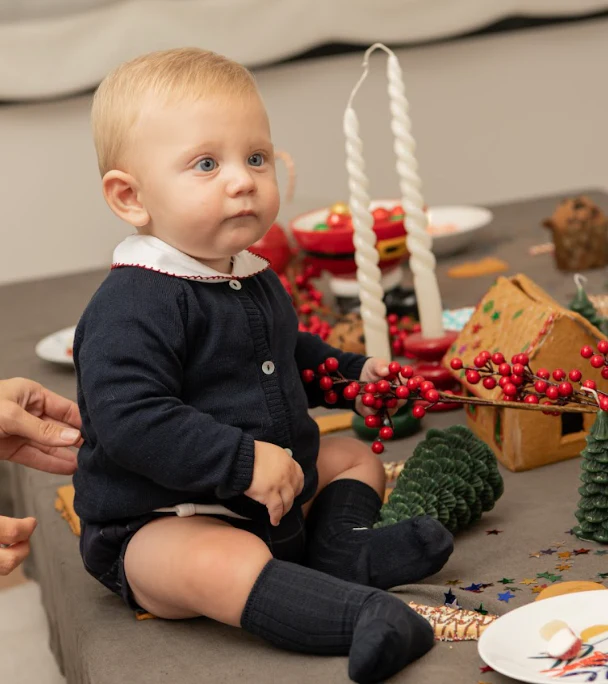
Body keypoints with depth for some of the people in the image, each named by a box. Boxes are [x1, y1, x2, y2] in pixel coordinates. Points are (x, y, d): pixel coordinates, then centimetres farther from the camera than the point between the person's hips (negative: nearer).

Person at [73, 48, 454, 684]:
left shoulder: (255, 280, 11)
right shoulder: (131, 307, -22)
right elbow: (129, 421, -32)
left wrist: (352, 371, 19)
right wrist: (242, 462, -33)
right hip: (157, 524, -10)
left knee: (353, 456, 18)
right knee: (219, 563, -39)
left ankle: (339, 547, -8)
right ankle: (358, 614, -48)